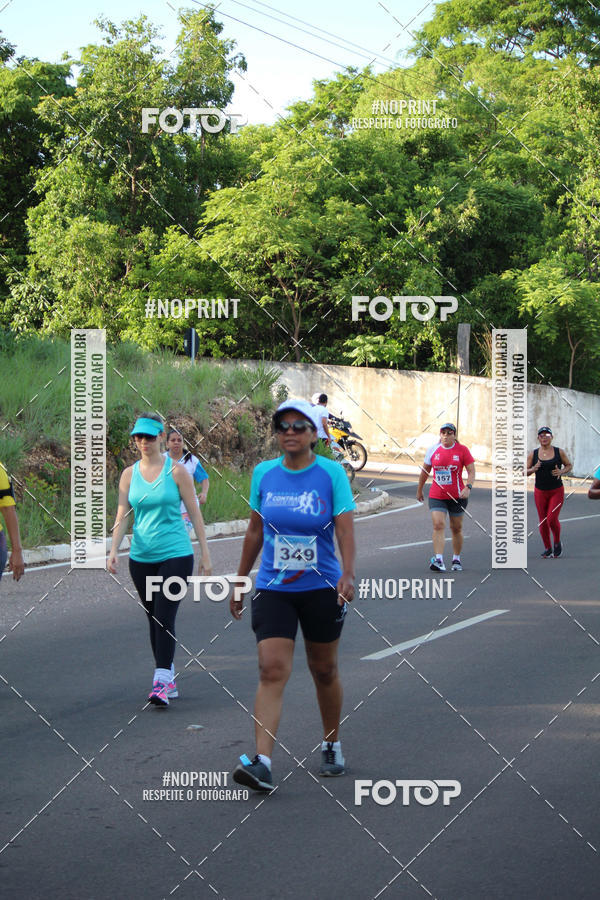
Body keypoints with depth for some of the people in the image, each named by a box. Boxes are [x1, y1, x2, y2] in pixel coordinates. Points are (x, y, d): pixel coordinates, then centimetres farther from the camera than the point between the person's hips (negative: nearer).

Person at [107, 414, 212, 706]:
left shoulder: (176, 471, -3)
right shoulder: (129, 474, 7)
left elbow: (194, 512, 1)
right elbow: (122, 516, 6)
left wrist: (205, 553, -1)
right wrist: (114, 550, -8)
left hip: (176, 554, -4)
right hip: (141, 558, 4)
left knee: (164, 618, -13)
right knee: (153, 621, 10)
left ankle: (161, 682, -15)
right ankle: (169, 680, 20)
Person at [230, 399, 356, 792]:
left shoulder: (332, 472, -5)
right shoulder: (264, 473, 3)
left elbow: (345, 526, -14)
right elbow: (255, 530, 12)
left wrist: (348, 573, -29)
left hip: (321, 588, -1)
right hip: (273, 588, 1)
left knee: (324, 670, 11)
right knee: (272, 670, -11)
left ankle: (332, 745, 32)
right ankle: (262, 762, -18)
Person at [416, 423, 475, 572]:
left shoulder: (462, 450, -4)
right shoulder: (433, 450, 2)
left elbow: (471, 471, -5)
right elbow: (425, 471, 14)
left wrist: (468, 487, -22)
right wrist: (419, 490, 20)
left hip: (457, 496, -1)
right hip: (436, 496, 1)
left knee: (456, 528, 10)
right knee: (438, 525, -15)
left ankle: (456, 560, 26)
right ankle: (438, 560, -21)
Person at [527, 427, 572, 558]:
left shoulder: (559, 452, -1)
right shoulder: (533, 454, 1)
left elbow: (569, 466, 10)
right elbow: (525, 472, 5)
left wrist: (561, 472, -10)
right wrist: (533, 469, -17)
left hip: (557, 491, -2)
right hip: (540, 492, 2)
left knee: (552, 519, -13)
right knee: (543, 522, 3)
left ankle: (557, 542, 14)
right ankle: (547, 548, 19)